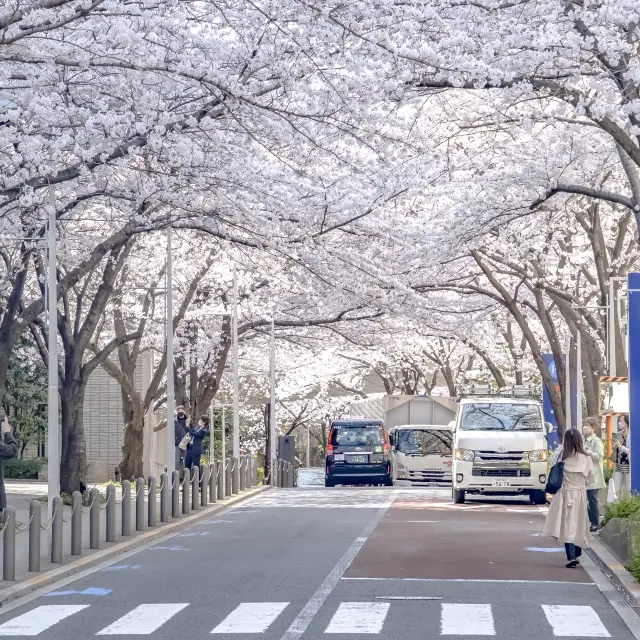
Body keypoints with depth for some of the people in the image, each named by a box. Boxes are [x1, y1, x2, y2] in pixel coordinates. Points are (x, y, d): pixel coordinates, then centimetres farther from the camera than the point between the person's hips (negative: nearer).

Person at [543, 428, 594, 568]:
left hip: (565, 494, -2)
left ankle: (572, 557, -16)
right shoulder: (585, 459, -6)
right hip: (580, 495, 2)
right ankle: (576, 556, 24)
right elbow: (589, 480, 2)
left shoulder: (563, 458, -11)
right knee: (578, 526, 15)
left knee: (568, 526, -4)